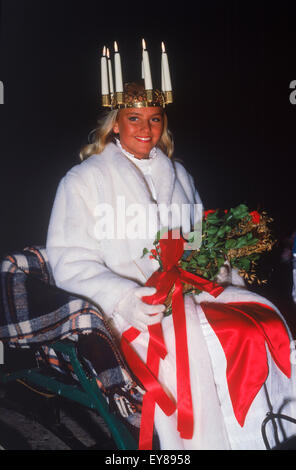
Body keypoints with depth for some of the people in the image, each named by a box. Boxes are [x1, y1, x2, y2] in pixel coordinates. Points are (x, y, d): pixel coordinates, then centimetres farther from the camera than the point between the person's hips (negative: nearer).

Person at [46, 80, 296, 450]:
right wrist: (124, 298, -23)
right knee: (191, 336, -34)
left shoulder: (178, 175, 21)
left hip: (190, 290, 5)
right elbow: (70, 262, -6)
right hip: (131, 304, -5)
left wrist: (221, 273, 1)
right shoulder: (85, 179, 2)